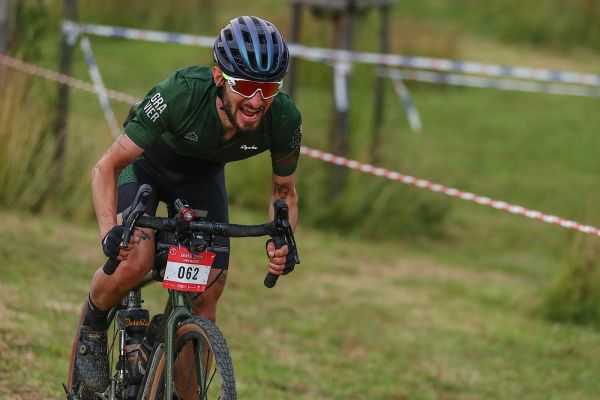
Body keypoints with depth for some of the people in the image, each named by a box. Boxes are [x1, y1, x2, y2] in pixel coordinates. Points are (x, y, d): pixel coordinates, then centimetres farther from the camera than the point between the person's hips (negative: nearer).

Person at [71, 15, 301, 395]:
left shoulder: (284, 119, -29)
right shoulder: (182, 93, -40)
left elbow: (285, 192, -8)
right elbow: (107, 167, -30)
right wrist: (110, 231, -45)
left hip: (202, 178, 3)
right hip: (146, 164, -3)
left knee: (206, 299, -7)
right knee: (135, 261, -28)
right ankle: (91, 331, 3)